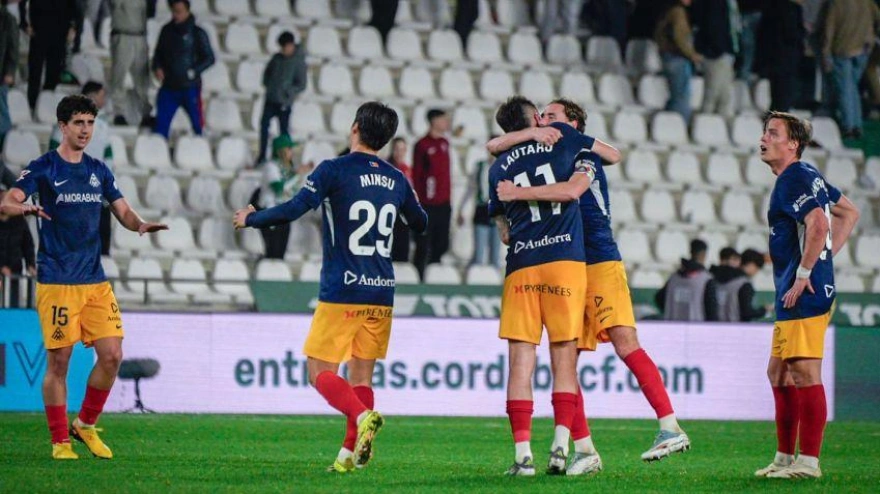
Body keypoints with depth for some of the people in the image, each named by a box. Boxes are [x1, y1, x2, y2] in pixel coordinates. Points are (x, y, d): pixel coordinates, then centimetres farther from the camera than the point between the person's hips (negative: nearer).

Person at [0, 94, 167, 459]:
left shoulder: (99, 171, 13)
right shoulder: (43, 168, -3)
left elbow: (123, 212, 16)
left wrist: (141, 225, -6)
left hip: (95, 280, 5)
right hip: (56, 281, -5)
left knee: (111, 355, -2)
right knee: (59, 361, -4)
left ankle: (86, 426, 16)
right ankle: (60, 441, 7)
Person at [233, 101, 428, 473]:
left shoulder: (334, 170, -8)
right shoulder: (396, 180, 9)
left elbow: (294, 210, -17)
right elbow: (420, 223, 25)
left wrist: (250, 219, 0)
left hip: (341, 292, -5)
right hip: (381, 293, 5)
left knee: (320, 372, -1)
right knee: (361, 375, 10)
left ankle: (363, 416, -26)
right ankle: (349, 453, 3)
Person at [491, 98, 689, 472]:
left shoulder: (585, 157, -1)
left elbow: (569, 191, -19)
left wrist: (518, 193, -17)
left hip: (600, 263, -7)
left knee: (626, 344, -17)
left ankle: (671, 428, -17)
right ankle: (583, 450, 3)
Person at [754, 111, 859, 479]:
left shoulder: (794, 179, -13)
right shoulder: (807, 176, 18)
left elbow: (818, 224, -27)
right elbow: (849, 212, 27)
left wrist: (804, 273, -20)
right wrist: (827, 255, 19)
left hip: (805, 293, -11)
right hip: (793, 295, 11)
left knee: (804, 372, -11)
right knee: (778, 373, 16)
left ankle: (808, 462, -11)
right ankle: (785, 458, 21)